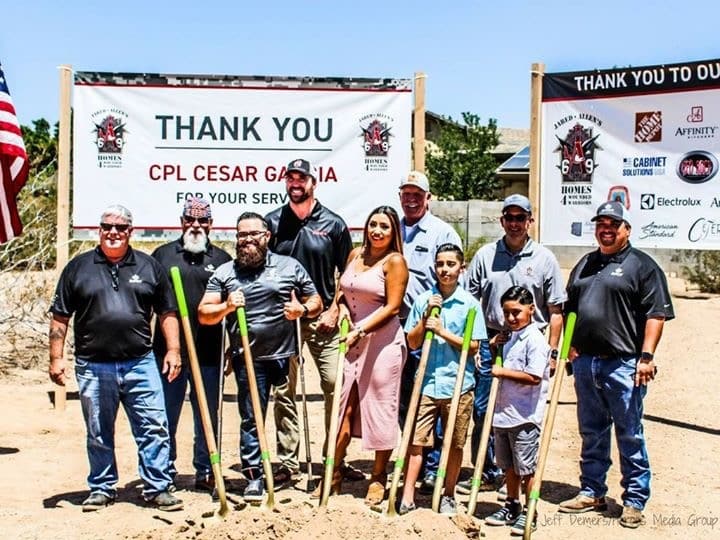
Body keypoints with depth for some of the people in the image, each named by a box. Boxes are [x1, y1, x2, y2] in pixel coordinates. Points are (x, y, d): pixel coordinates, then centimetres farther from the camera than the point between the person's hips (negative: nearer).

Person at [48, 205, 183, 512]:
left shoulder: (149, 267, 9)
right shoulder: (78, 267, 6)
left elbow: (167, 312, 11)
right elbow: (60, 318, 6)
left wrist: (173, 350, 2)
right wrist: (56, 357, 0)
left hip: (140, 364, 0)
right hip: (93, 367, 0)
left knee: (154, 428, -2)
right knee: (98, 434, 10)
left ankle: (157, 488, 7)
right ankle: (102, 489, 24)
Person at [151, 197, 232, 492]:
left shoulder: (221, 259, 9)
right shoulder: (162, 255, 8)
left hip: (209, 352, 0)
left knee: (207, 416, 8)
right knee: (166, 414, 7)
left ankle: (205, 472, 18)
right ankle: (164, 470, 19)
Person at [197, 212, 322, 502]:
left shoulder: (290, 266, 8)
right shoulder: (224, 273, 8)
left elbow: (316, 301, 11)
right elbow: (203, 314, 5)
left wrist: (304, 309, -10)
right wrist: (226, 307, -14)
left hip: (286, 356, 0)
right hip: (248, 360, 0)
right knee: (250, 418, 0)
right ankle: (254, 477, 7)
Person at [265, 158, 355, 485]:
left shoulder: (333, 224, 3)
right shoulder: (272, 222, 5)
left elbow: (346, 273, 6)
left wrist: (334, 310, -3)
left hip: (322, 318, -1)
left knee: (336, 385, -2)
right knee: (283, 391, 4)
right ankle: (287, 462, 12)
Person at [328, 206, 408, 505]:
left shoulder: (395, 261, -7)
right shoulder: (355, 254, 11)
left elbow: (392, 307, -13)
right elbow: (341, 288, 23)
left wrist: (360, 330, -18)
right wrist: (342, 307, 2)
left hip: (382, 341, -6)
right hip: (352, 340, 6)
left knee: (380, 407, 2)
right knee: (343, 405, 7)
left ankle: (379, 478, 15)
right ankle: (334, 473, 17)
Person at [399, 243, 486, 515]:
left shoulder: (470, 303, -2)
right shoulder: (423, 300, 4)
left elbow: (473, 346, -4)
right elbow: (412, 342, 5)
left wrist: (443, 332, -14)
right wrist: (426, 317, -8)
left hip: (458, 384, -1)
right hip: (426, 382, 1)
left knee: (454, 444, 8)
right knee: (416, 440, -1)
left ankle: (448, 496, 22)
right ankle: (407, 497, 5)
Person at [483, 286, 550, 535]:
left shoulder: (535, 339, -15)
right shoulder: (508, 337, 12)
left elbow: (533, 377, -23)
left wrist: (503, 372, -18)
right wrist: (493, 347, 8)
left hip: (525, 416, -8)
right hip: (503, 413, 8)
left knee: (526, 467, 2)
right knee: (508, 465, 19)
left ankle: (529, 514, 13)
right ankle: (512, 506, 32)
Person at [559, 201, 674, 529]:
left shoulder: (642, 265, -3)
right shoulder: (584, 265, 17)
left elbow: (656, 314, -9)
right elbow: (570, 309, 22)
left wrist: (646, 356, -16)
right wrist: (569, 347, 12)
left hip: (623, 365, -6)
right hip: (585, 362, 6)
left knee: (629, 434, 0)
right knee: (591, 432, 14)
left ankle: (635, 501, 9)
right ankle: (592, 493, 25)